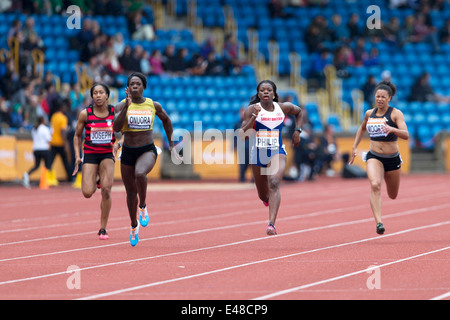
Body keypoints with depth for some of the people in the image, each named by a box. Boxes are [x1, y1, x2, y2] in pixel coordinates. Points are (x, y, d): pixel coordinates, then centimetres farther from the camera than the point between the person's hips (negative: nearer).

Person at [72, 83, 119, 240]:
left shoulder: (114, 112, -5)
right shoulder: (85, 114, -6)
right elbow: (77, 136, 6)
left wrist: (117, 144, -13)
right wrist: (77, 156, -3)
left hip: (107, 154, 0)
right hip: (90, 154, 0)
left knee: (106, 189, -16)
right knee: (87, 193, -12)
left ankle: (103, 229, -3)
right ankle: (96, 182, 28)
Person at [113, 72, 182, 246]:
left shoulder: (154, 105, 0)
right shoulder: (121, 106, -4)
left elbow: (166, 120, 19)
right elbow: (116, 128, -19)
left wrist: (171, 144, 20)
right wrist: (127, 106, -26)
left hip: (147, 151, -2)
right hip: (128, 152, 2)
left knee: (140, 174, -36)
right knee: (131, 192, 13)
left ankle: (143, 206, -11)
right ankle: (134, 225, 38)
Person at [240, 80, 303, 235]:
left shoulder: (283, 108, 1)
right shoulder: (252, 110, -6)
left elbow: (298, 111, 24)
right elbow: (242, 135, -15)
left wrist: (297, 131, 12)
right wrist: (253, 117, -26)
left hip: (277, 152, -1)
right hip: (258, 153, 1)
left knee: (274, 183, -29)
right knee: (263, 196, 15)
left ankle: (271, 224, -39)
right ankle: (269, 199, 56)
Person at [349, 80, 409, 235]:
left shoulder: (396, 114, -8)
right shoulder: (369, 114, 4)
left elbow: (406, 135, -22)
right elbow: (362, 129, 26)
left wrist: (392, 129, -40)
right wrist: (355, 147, 18)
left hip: (392, 159, -1)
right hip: (374, 157, 1)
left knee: (393, 196, 16)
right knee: (375, 185, -29)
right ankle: (379, 222, -35)